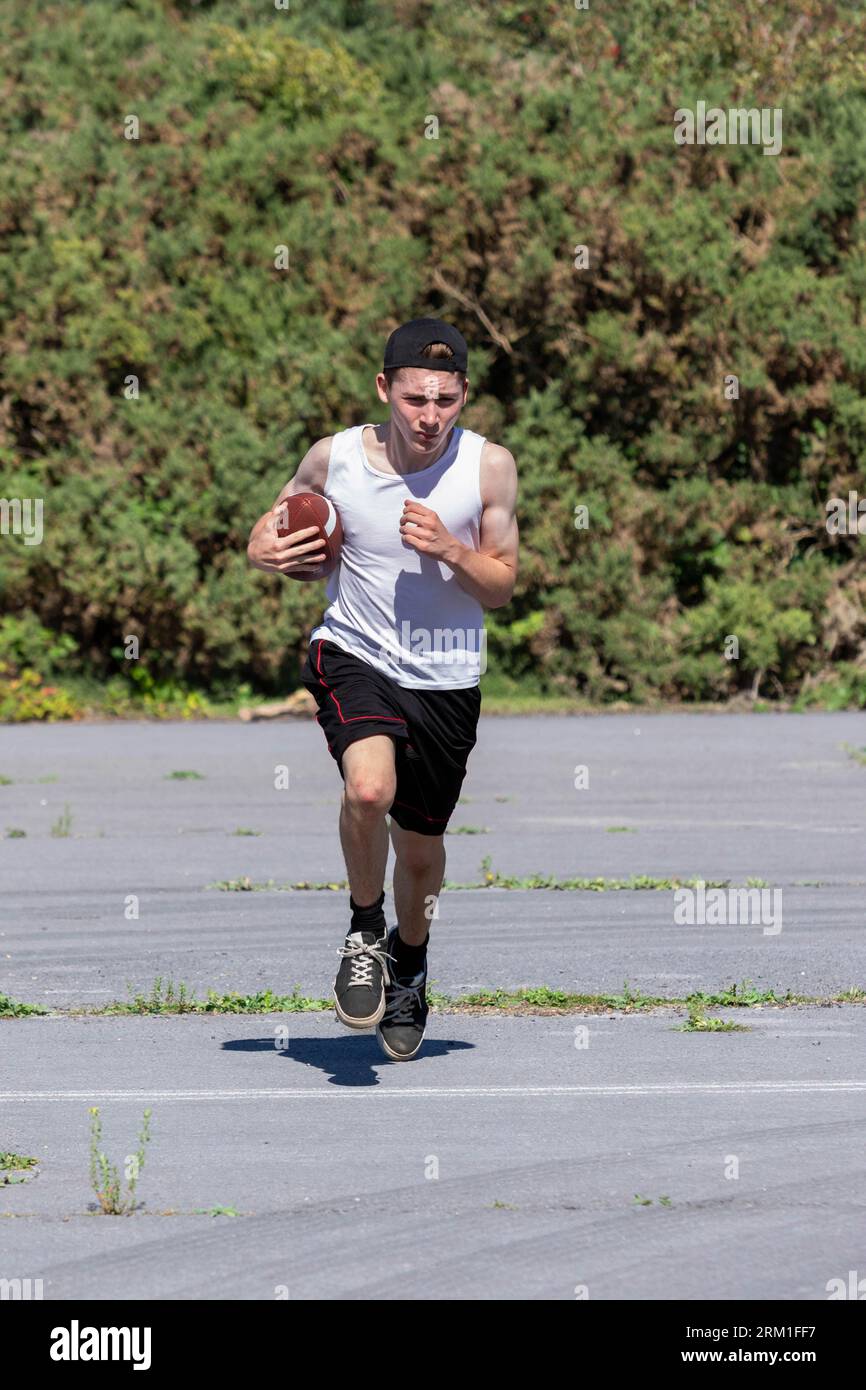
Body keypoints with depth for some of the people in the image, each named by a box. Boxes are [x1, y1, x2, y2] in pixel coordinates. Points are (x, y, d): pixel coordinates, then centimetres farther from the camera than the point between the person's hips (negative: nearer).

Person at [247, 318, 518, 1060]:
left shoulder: (489, 466, -9)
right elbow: (277, 519, 11)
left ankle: (410, 958, 45)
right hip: (354, 657, -1)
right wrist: (266, 548, -13)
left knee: (421, 844, 13)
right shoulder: (333, 457, -8)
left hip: (445, 678, 1)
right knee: (369, 789, -30)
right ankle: (364, 931, -3)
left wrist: (450, 549, -22)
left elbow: (502, 588, -2)